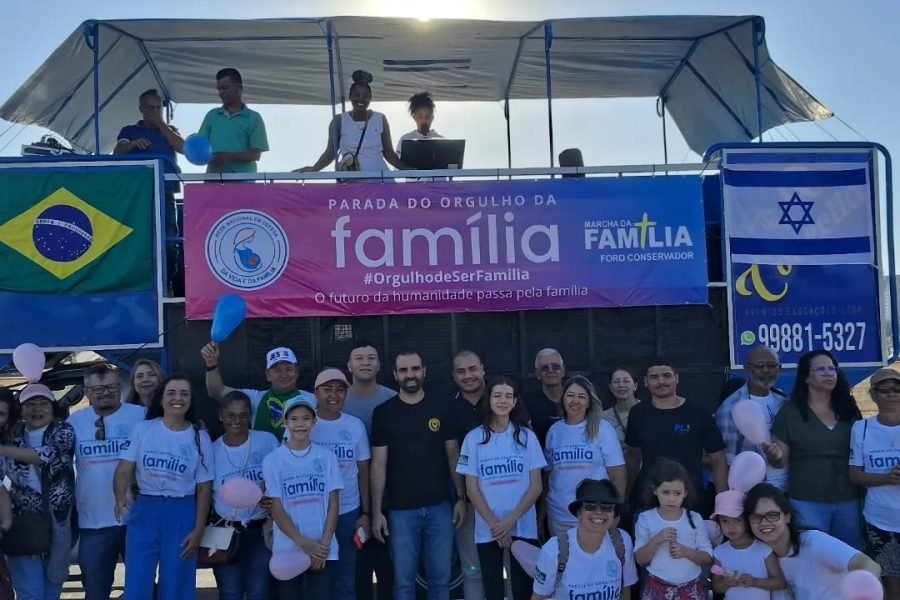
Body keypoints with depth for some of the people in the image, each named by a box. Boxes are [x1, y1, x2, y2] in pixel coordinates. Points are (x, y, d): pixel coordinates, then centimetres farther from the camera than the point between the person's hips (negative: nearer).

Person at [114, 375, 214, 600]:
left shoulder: (200, 437, 0)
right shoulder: (142, 429, 1)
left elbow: (204, 489, 2)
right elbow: (124, 469, -5)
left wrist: (199, 530, -3)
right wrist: (120, 497, -26)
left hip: (181, 515, 0)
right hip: (144, 511, 0)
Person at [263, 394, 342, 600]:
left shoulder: (327, 457, 2)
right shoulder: (273, 460, -1)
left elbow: (333, 505, 2)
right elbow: (277, 509, -3)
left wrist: (324, 543, -9)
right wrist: (304, 544, -12)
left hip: (324, 551, 1)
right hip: (287, 551, 0)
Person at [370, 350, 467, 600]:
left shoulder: (440, 409, 4)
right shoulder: (383, 413, -1)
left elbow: (453, 457, 8)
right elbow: (378, 465, -1)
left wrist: (461, 498, 1)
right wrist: (376, 511, -5)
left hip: (439, 507, 2)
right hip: (401, 510, -1)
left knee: (440, 578, 9)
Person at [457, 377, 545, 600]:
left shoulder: (526, 436, 1)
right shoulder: (474, 438, 0)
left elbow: (536, 486, -1)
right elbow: (472, 488, 0)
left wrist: (511, 519, -11)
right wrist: (494, 524, -8)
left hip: (523, 527, 0)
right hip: (487, 530, 0)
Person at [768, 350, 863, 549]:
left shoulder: (849, 410, 6)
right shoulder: (790, 412, -3)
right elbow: (781, 461, -2)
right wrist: (775, 456, -23)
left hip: (848, 500, 4)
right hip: (807, 502, -3)